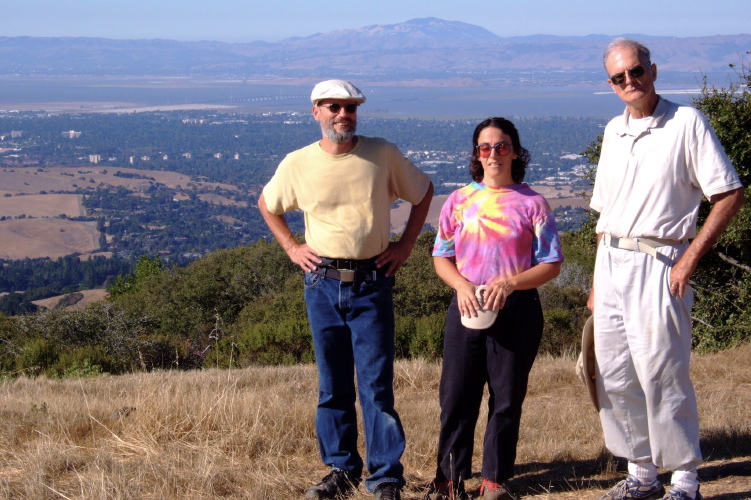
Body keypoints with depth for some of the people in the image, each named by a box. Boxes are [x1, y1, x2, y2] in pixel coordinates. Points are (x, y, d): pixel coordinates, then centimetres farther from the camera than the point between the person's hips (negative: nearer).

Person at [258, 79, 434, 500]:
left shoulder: (383, 155, -1)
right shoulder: (297, 164, 2)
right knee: (332, 386, 10)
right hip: (323, 284, 2)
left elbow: (424, 192, 13)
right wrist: (291, 246, 9)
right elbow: (267, 204, 20)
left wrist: (406, 244, 6)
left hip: (372, 284, -2)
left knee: (376, 384, -4)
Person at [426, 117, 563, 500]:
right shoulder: (460, 200, 8)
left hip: (517, 311, -2)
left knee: (507, 399, 4)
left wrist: (509, 283, -17)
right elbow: (441, 257, 9)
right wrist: (462, 285, -11)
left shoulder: (532, 203, 1)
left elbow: (551, 264, -1)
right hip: (467, 309, 2)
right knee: (456, 397, 1)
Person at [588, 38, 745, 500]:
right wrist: (598, 282, 15)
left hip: (657, 265, -7)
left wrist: (690, 259, -14)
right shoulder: (613, 131, 14)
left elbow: (730, 195, -9)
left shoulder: (686, 123, -6)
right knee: (614, 377, 8)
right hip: (610, 265, 7)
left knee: (662, 376, -7)